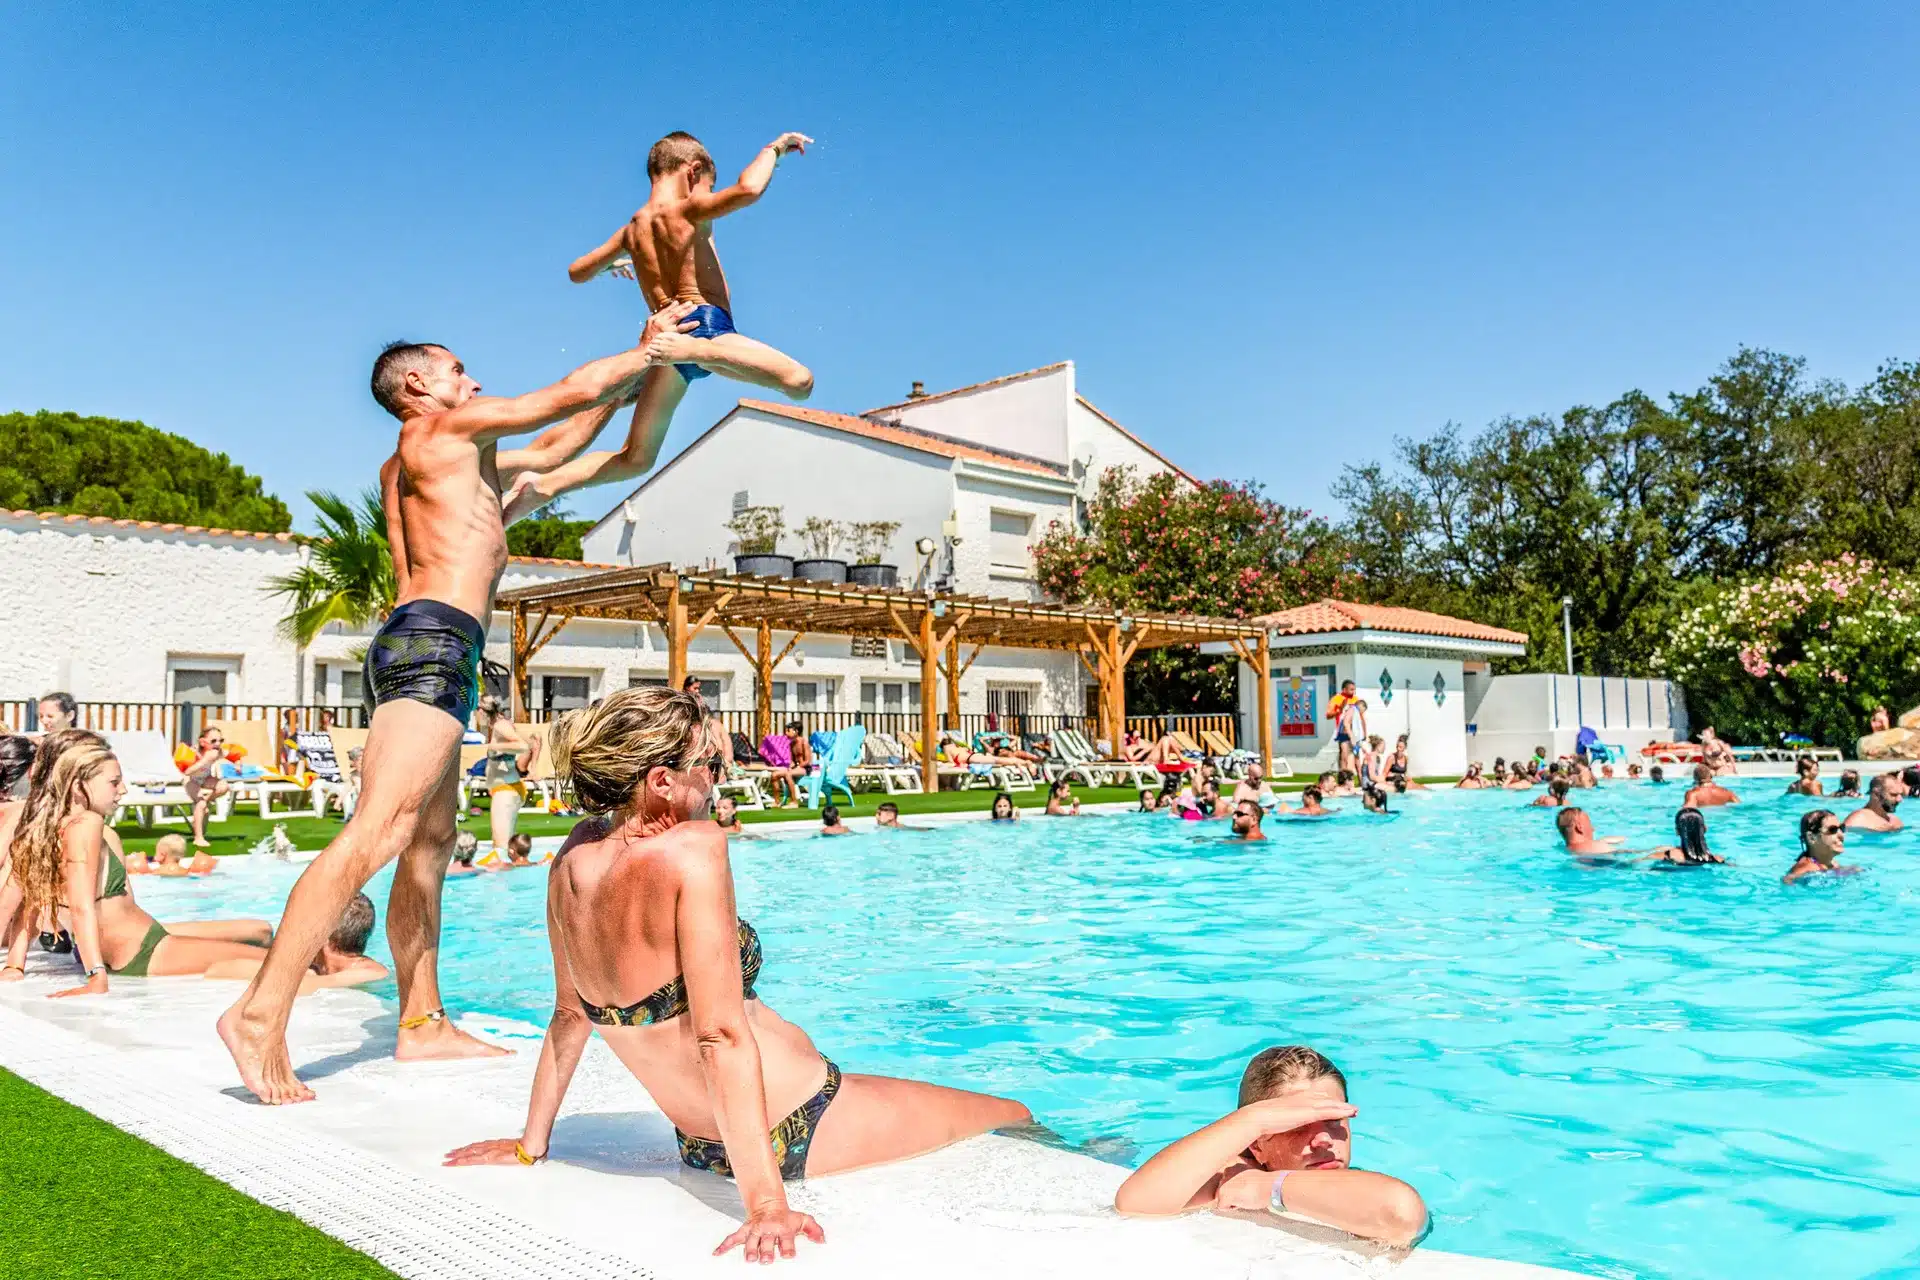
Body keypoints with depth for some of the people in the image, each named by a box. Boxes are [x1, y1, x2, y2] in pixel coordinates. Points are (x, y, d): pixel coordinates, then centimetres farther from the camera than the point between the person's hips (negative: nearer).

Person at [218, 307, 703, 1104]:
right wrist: (649, 351, 19)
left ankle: (423, 1023, 14)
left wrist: (609, 403, 36)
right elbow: (575, 389, 4)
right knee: (378, 832, -19)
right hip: (434, 641, -10)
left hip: (417, 649, 10)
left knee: (430, 844, 10)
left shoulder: (412, 465, 29)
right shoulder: (451, 428, 4)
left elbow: (552, 449, 37)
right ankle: (261, 1014, -22)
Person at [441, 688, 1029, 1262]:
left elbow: (571, 1012, 7)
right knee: (1017, 1117, 11)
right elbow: (722, 1033, -29)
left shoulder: (576, 856, -3)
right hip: (795, 1128, -8)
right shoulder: (692, 849, -25)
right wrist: (767, 1203, -29)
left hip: (701, 1147, 9)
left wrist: (531, 1144, 19)